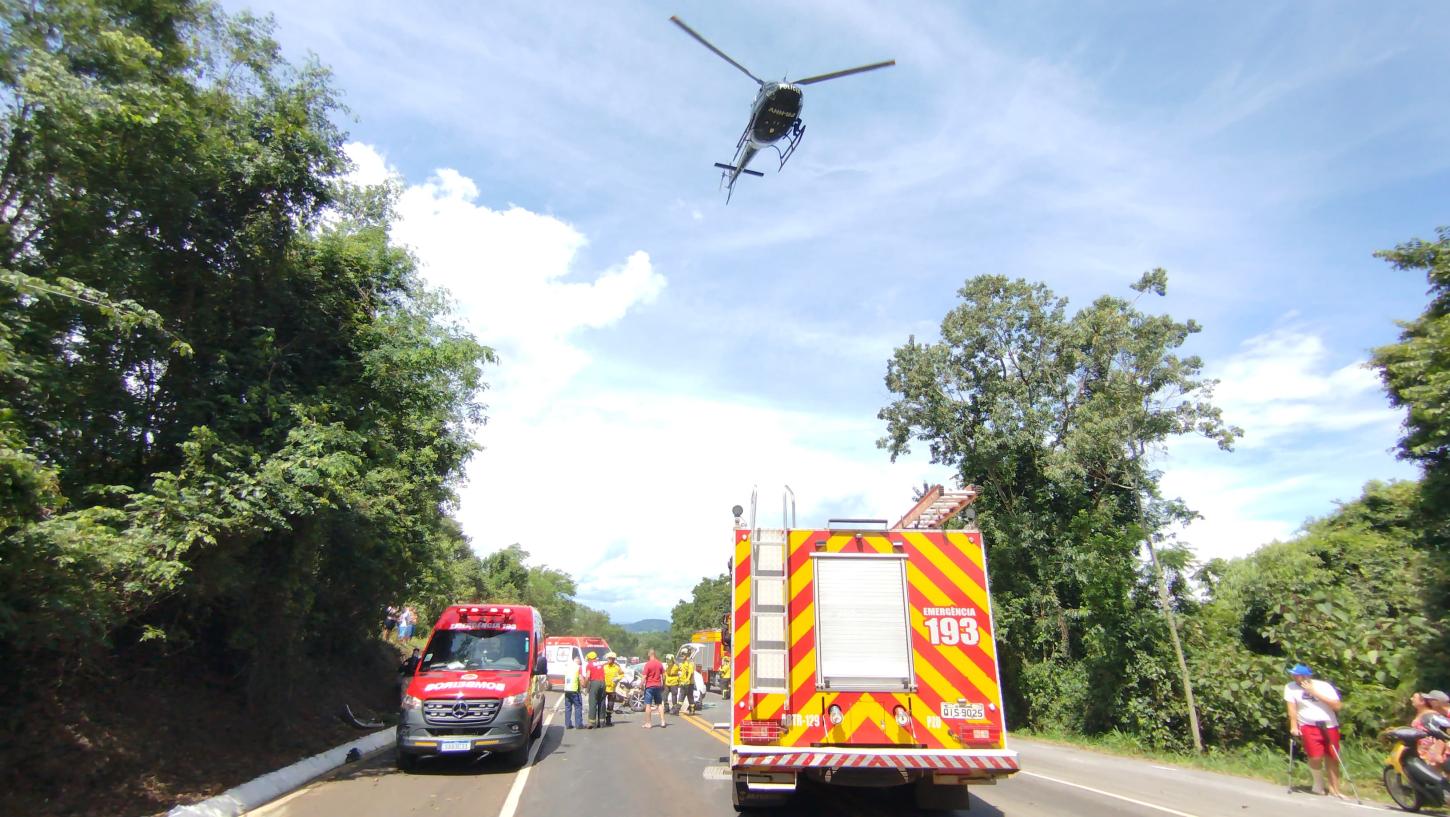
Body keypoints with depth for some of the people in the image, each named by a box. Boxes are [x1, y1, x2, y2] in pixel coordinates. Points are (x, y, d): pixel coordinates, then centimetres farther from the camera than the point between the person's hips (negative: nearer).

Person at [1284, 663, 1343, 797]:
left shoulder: (1324, 686, -6)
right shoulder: (1290, 687, -7)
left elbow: (1336, 706, -11)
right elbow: (1291, 707, -7)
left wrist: (1315, 693, -16)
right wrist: (1293, 726, -10)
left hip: (1329, 726, 2)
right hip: (1309, 726, -1)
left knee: (1333, 759, 8)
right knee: (1316, 758, -12)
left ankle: (1334, 789, 25)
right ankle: (1319, 783, 15)